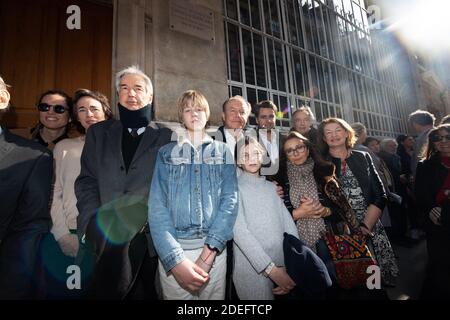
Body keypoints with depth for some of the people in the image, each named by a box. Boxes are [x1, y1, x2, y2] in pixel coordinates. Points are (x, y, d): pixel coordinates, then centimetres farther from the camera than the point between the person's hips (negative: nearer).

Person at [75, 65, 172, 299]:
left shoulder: (167, 138, 1)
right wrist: (96, 225, -9)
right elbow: (86, 182, 5)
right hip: (103, 241, 2)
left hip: (148, 242, -1)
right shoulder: (98, 132, 10)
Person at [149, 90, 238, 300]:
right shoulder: (166, 153, 3)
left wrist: (208, 253, -14)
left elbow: (230, 199, -3)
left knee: (214, 296, 16)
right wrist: (175, 260, -17)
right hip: (173, 248, -1)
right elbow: (157, 207, -5)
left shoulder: (222, 151, 6)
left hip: (215, 247, 1)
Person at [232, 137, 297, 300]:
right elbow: (239, 231, -17)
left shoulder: (271, 187, 9)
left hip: (284, 266, 5)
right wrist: (271, 269, -22)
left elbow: (288, 223, 0)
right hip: (252, 268, -5)